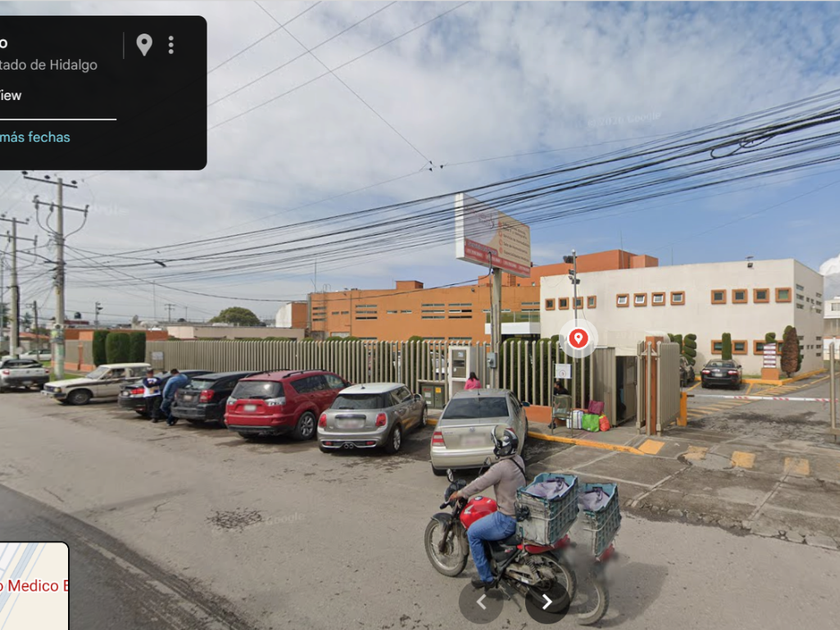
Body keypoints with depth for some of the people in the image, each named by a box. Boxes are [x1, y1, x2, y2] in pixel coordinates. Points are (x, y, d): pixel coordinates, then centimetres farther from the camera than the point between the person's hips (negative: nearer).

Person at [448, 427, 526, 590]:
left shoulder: (501, 468, -26)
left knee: (473, 533, 5)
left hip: (508, 520, -9)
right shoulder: (518, 460, -1)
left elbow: (479, 485, -18)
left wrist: (459, 494, -5)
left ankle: (486, 577, 14)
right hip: (522, 513, 9)